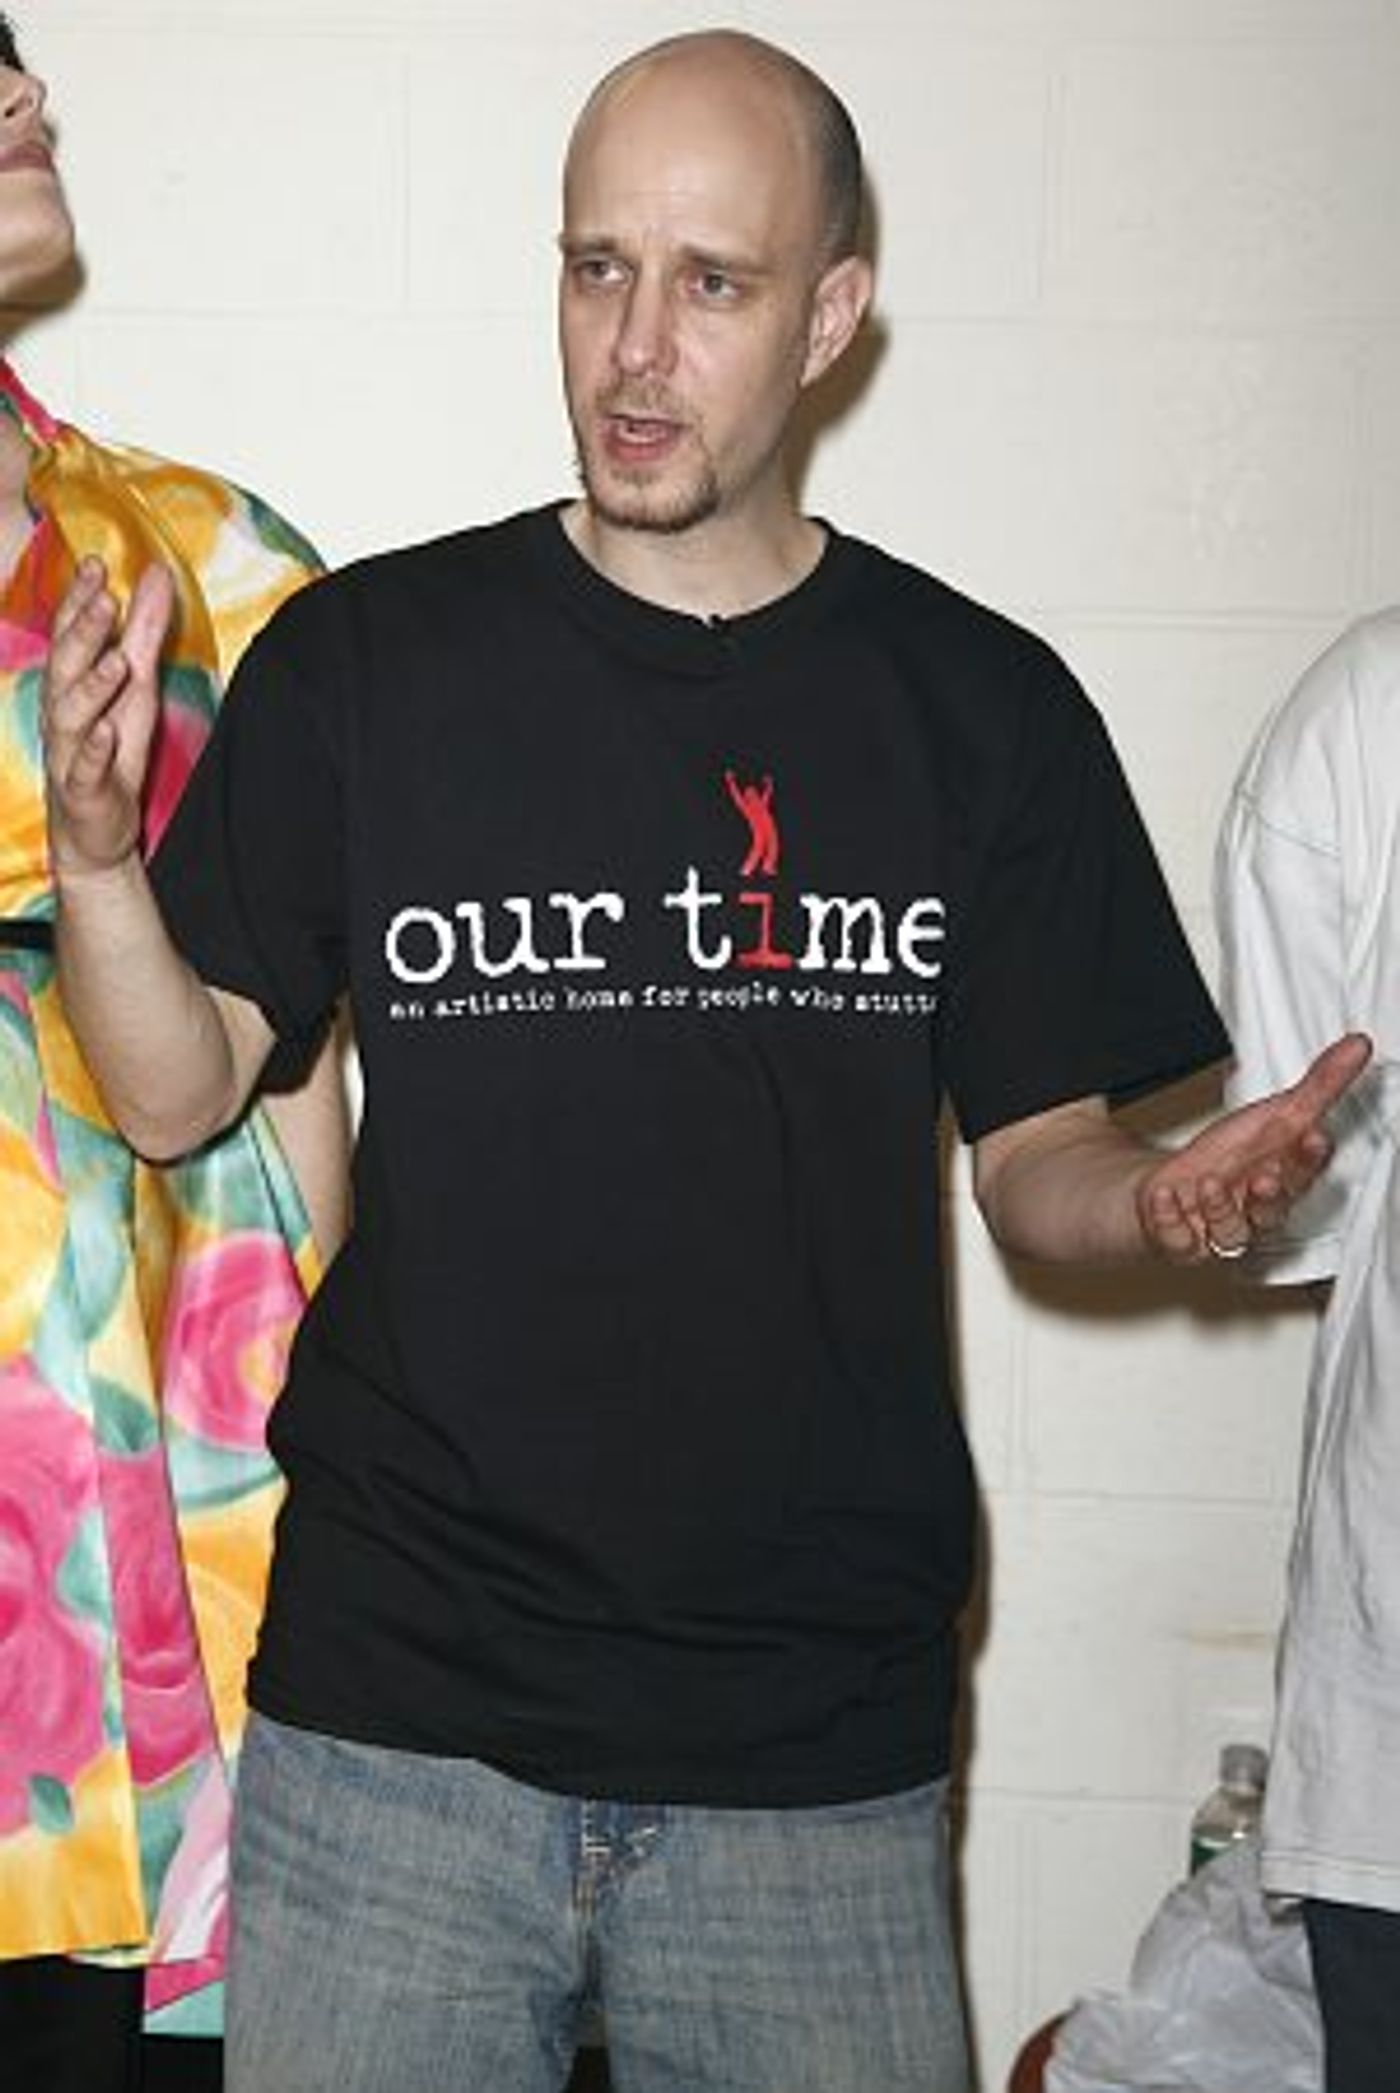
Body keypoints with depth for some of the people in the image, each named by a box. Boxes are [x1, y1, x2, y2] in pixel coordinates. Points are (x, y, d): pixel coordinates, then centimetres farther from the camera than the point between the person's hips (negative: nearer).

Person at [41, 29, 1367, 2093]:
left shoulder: (984, 706, 2)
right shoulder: (365, 661, 1)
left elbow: (1036, 1154, 7)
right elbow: (179, 1095, 1)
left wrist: (1160, 1200, -15)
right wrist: (97, 856, -18)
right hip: (396, 1716, 0)